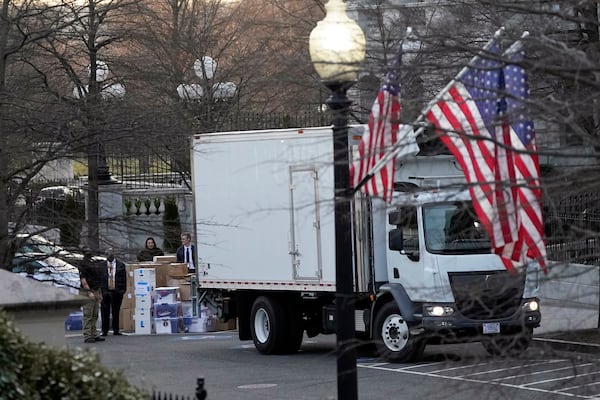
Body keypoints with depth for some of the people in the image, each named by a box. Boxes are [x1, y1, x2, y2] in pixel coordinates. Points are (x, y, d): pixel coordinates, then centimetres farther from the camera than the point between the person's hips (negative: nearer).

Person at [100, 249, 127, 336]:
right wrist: (101, 290, -6)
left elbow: (124, 278, 5)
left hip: (117, 292, 1)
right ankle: (104, 330, 6)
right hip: (105, 292, -1)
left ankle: (116, 330, 13)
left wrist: (123, 289, -3)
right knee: (105, 312, 0)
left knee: (116, 312, 6)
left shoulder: (120, 265, 6)